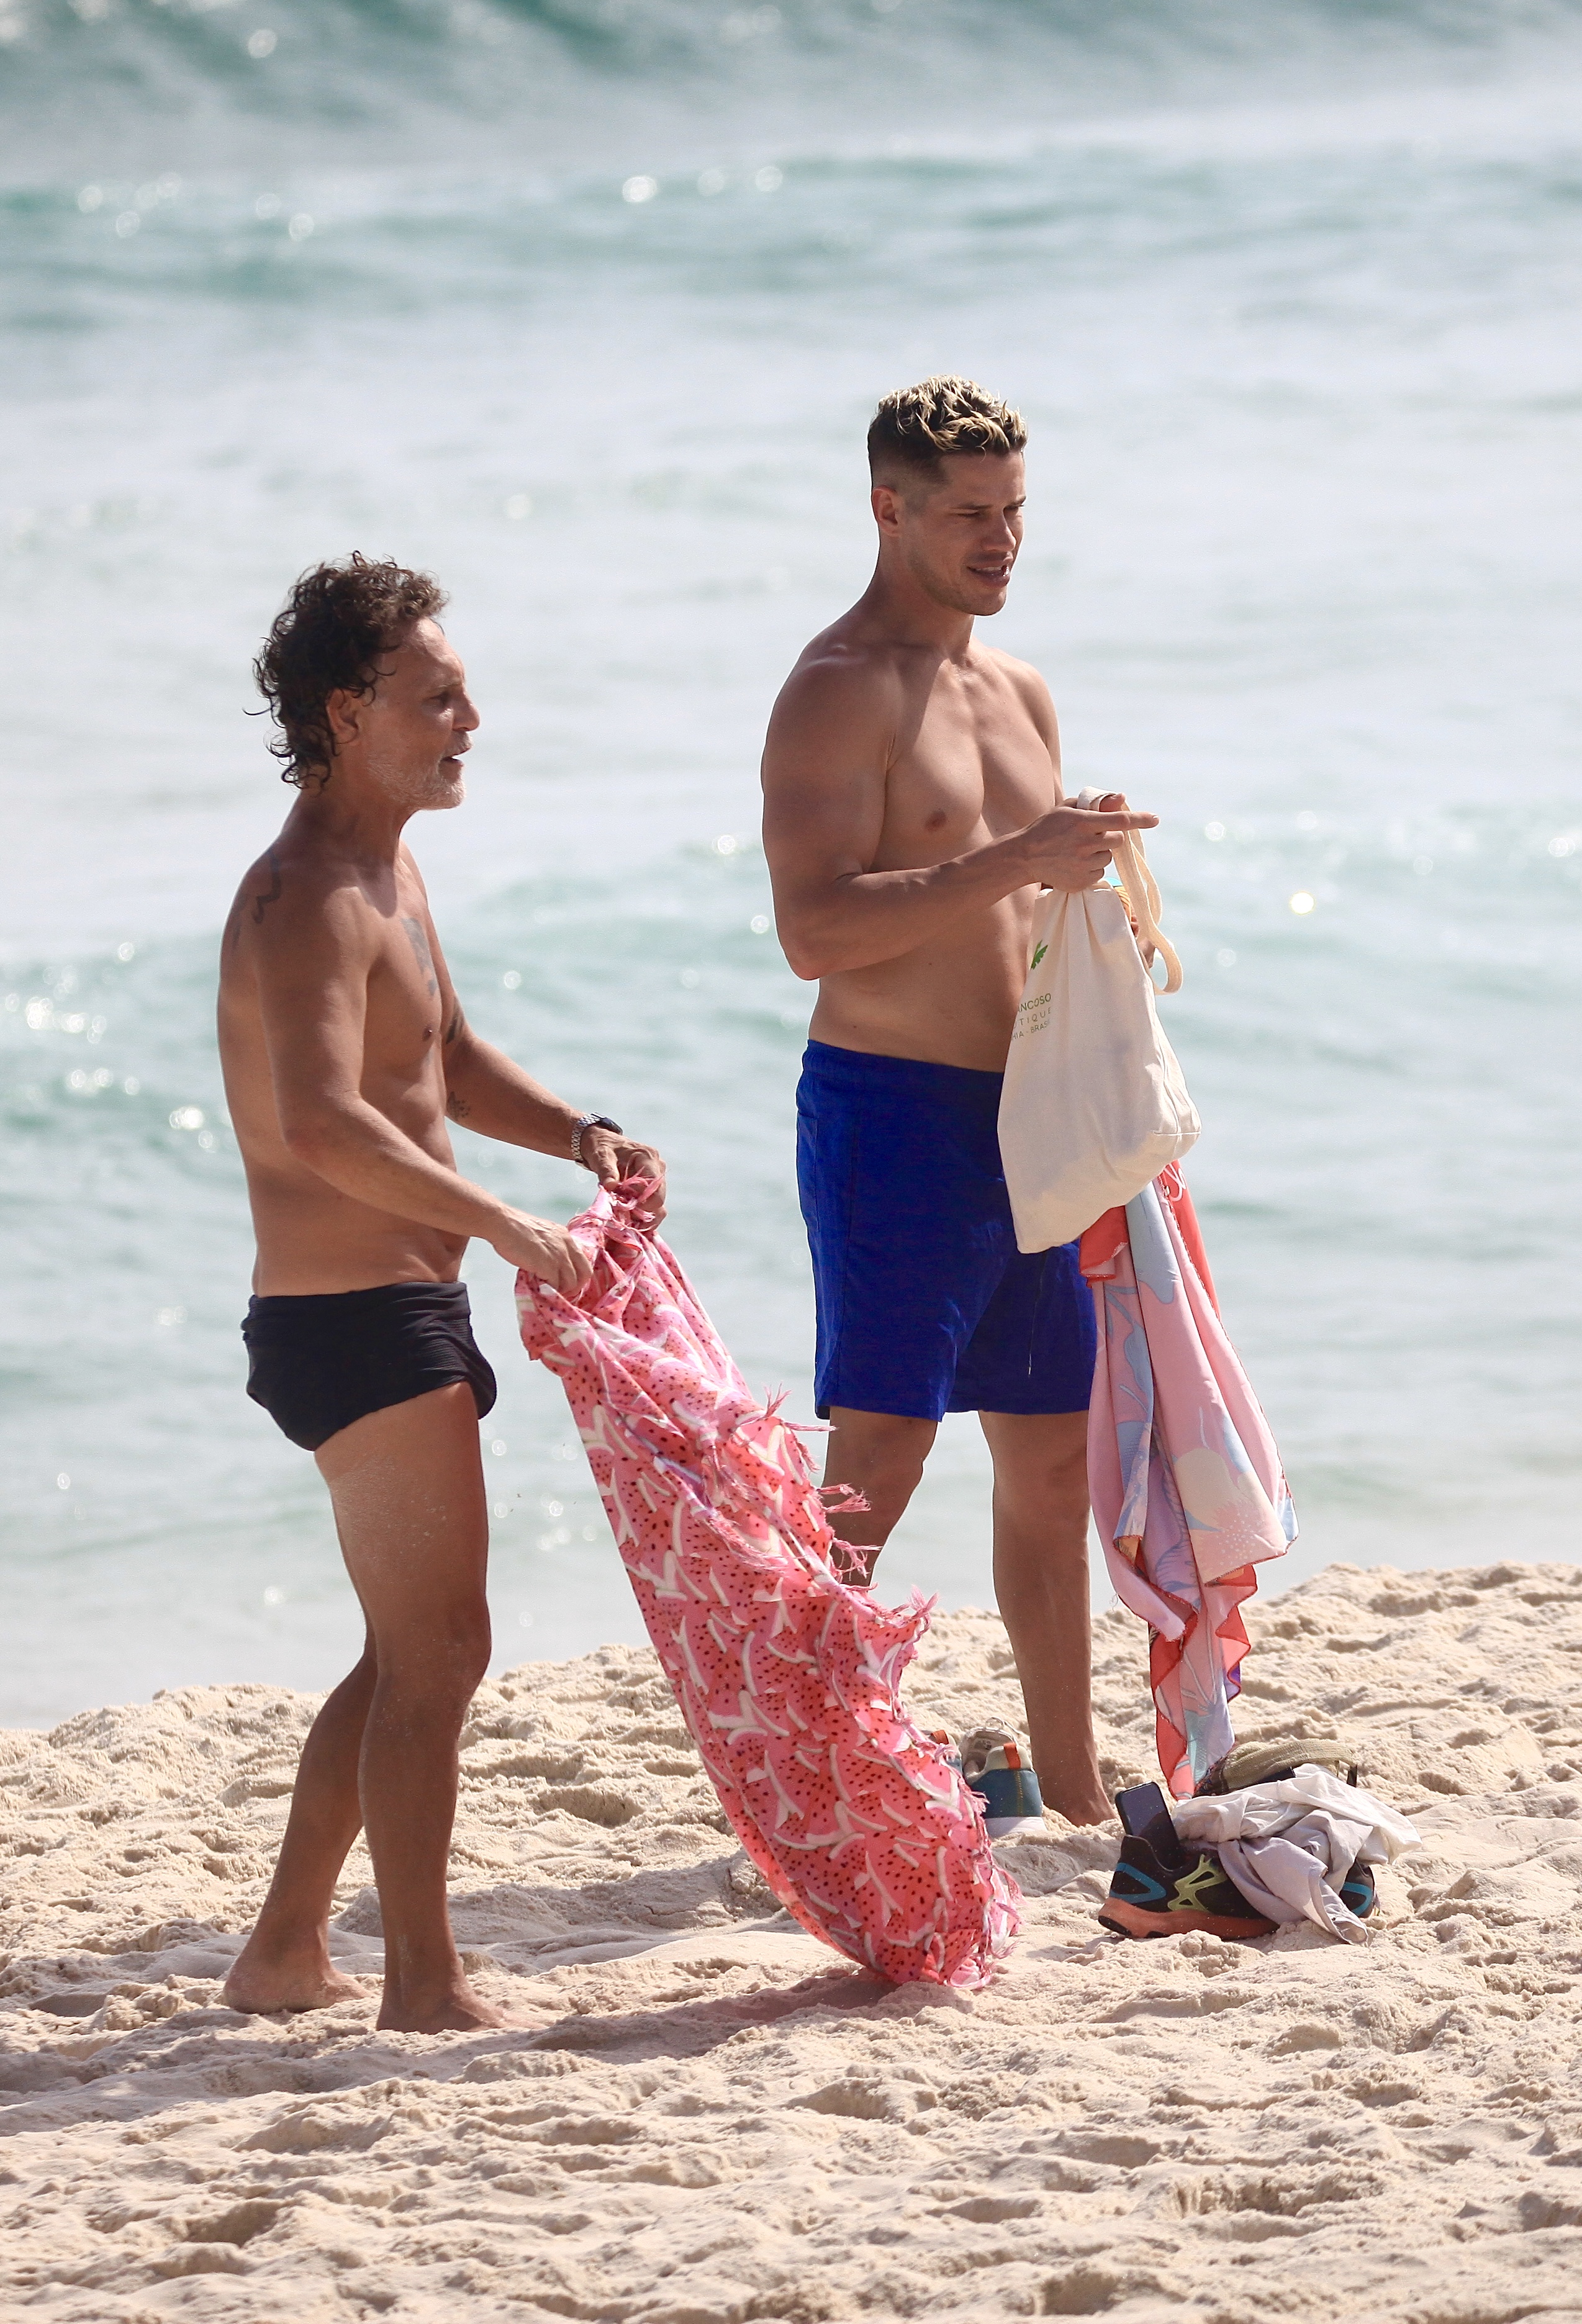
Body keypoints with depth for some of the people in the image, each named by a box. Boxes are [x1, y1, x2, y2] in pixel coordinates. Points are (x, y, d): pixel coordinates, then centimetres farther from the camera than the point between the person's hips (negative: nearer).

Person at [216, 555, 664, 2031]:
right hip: (356, 1318, -11)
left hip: (399, 1315, 11)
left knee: (410, 1657, 17)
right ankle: (423, 1983, -1)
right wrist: (502, 1224, -26)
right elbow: (323, 1123, -31)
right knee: (437, 1654, -6)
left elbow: (447, 1060, 26)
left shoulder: (384, 871, 16)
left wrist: (579, 1138, 9)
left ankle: (284, 1956, 24)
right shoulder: (308, 897, -18)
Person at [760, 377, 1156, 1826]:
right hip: (894, 1110, -8)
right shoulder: (841, 692, -11)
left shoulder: (1021, 695, 17)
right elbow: (815, 930, -22)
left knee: (1054, 1460, 12)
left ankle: (1073, 1785, 20)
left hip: (1023, 1121, 8)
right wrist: (1015, 862, -26)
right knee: (876, 1464, -11)